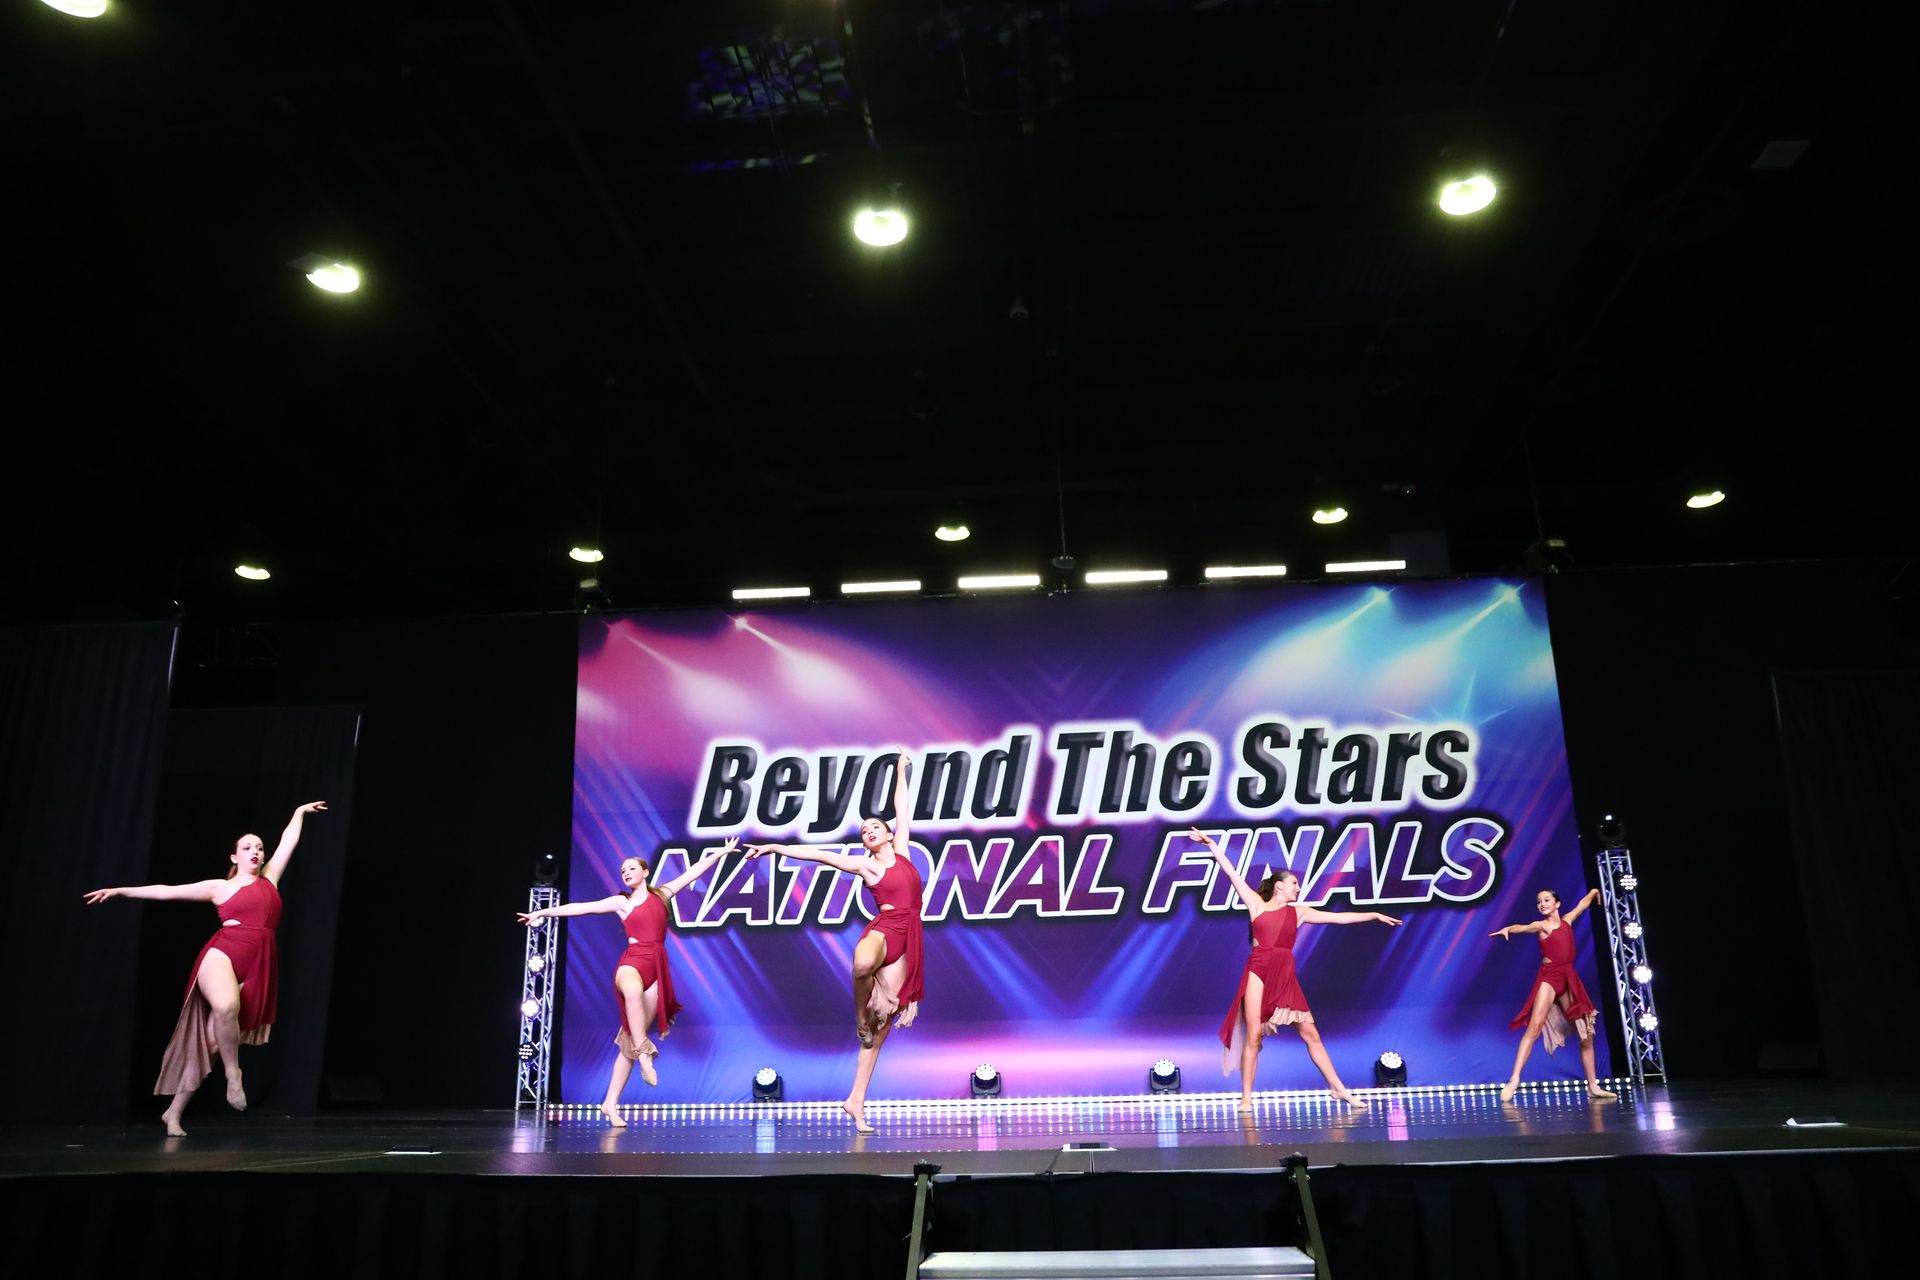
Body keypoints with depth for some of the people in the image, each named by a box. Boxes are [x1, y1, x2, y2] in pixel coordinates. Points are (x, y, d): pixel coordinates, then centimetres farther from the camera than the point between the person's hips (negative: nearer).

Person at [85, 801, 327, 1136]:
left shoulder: (269, 879, 20)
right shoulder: (219, 887, 12)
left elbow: (288, 842, 32)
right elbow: (166, 891, 11)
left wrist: (300, 812, 42)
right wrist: (120, 891, 6)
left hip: (256, 969, 4)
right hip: (221, 956, -4)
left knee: (210, 1042, 1)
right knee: (226, 1007, -37)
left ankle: (173, 1112, 12)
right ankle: (233, 1074, -13)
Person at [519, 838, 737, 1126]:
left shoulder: (661, 894, 16)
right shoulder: (620, 901, 11)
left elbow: (693, 872, 19)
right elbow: (580, 907, 9)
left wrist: (721, 852, 22)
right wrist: (543, 913, 7)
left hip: (657, 967, 2)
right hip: (632, 961, -2)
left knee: (629, 1042, -1)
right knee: (633, 992, -43)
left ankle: (610, 1103, 3)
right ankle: (645, 1054, -34)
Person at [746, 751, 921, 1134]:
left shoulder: (901, 851, 17)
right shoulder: (865, 865, 7)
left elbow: (902, 809, 25)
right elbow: (819, 855, 4)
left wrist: (901, 770, 32)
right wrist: (773, 848, 1)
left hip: (907, 943, 3)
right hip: (884, 929, -3)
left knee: (881, 1029, -1)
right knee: (863, 963, -44)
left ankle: (856, 1100, 5)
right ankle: (862, 1015, -15)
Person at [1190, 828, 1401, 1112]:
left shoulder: (1299, 912, 14)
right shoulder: (1256, 904, 7)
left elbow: (1339, 917, 16)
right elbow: (1232, 873, 3)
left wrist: (1375, 915, 15)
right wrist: (1211, 844, -1)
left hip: (1286, 977, 3)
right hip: (1258, 972, -3)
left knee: (1310, 1032, 5)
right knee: (1254, 1033, -7)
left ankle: (1338, 1088, 14)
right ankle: (1246, 1097, 1)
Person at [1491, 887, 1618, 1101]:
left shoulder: (1566, 921, 13)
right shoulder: (1541, 926, -2)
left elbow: (1582, 904, 31)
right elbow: (1524, 927, -24)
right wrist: (1507, 929, -46)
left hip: (1569, 979, 6)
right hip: (1549, 977, -6)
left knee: (1586, 1034, 7)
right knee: (1534, 1026, -19)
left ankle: (1593, 1087, 18)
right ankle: (1514, 1080, -25)